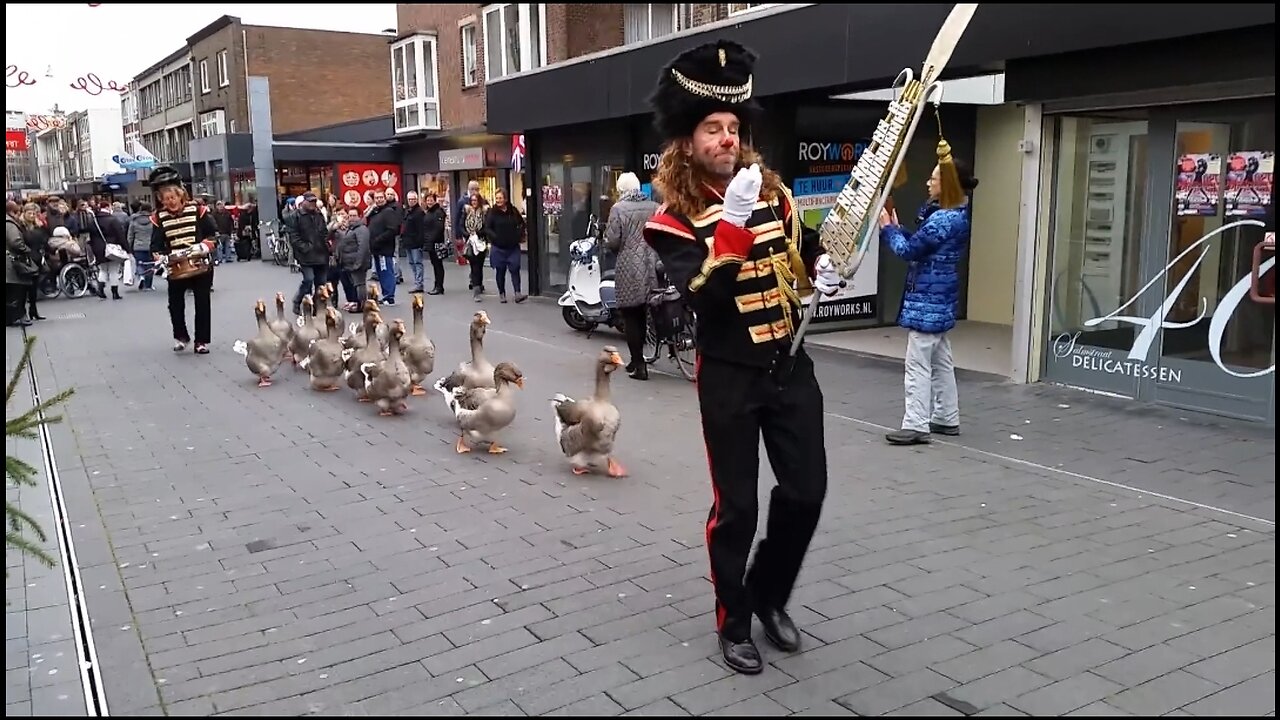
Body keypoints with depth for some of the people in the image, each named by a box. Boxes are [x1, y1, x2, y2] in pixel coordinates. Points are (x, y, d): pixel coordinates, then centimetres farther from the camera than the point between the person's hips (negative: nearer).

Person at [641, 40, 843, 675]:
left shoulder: (774, 193, 6)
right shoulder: (672, 220, -10)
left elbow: (805, 252, 21)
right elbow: (702, 293, -25)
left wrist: (823, 270, -1)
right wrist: (732, 219, -31)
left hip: (791, 367, 5)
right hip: (729, 378, -5)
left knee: (806, 492, 8)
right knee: (736, 506, 3)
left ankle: (768, 597, 32)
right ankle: (733, 624, 23)